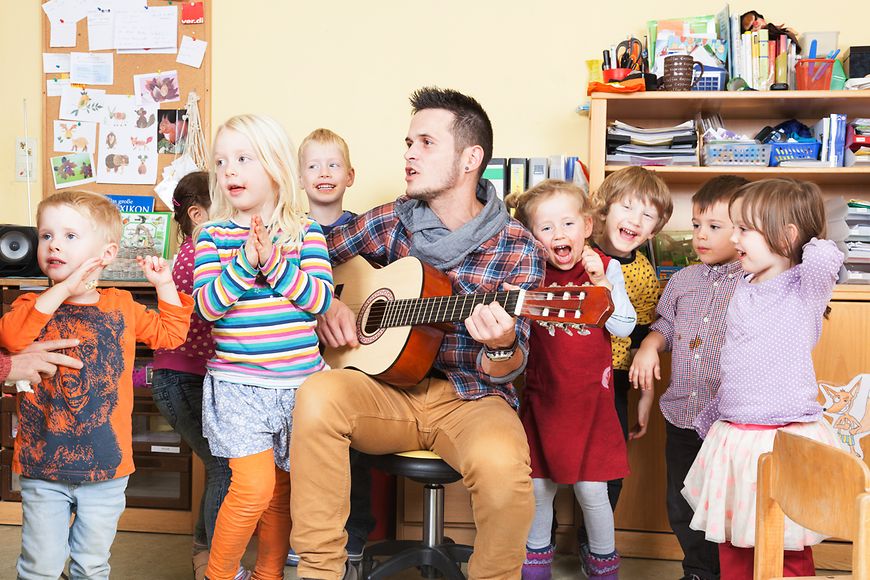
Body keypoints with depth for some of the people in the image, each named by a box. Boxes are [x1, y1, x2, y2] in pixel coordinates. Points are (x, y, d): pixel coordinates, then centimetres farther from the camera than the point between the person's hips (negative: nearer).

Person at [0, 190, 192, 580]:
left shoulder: (121, 307, 5)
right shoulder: (35, 305, -2)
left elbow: (170, 333, 15)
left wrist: (164, 284, 5)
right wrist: (62, 289, -26)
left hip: (105, 464, 1)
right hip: (42, 463, -1)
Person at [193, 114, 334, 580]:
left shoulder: (305, 231, 1)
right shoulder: (214, 235, 0)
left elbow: (320, 298, -9)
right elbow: (206, 305, -10)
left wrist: (273, 262, -20)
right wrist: (245, 263, -23)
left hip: (300, 380, 2)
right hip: (238, 384, -2)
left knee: (283, 489, 12)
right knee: (254, 487, -11)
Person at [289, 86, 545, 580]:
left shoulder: (516, 248, -6)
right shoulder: (393, 222, 4)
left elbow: (504, 371, -9)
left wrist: (501, 346, -32)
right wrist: (327, 303, -3)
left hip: (471, 398, -2)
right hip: (391, 387, 3)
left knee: (502, 464, -35)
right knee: (318, 396, -29)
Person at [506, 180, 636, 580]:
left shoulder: (606, 269, -3)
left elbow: (624, 327, -7)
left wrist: (601, 281, -18)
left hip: (591, 398, -1)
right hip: (542, 396, 2)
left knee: (591, 489, 2)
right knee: (538, 485, 10)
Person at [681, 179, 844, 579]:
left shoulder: (805, 289, -9)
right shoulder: (743, 289, 11)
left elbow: (824, 258, -34)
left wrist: (815, 244, -11)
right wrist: (711, 419, 23)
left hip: (785, 439, -6)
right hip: (733, 439, 7)